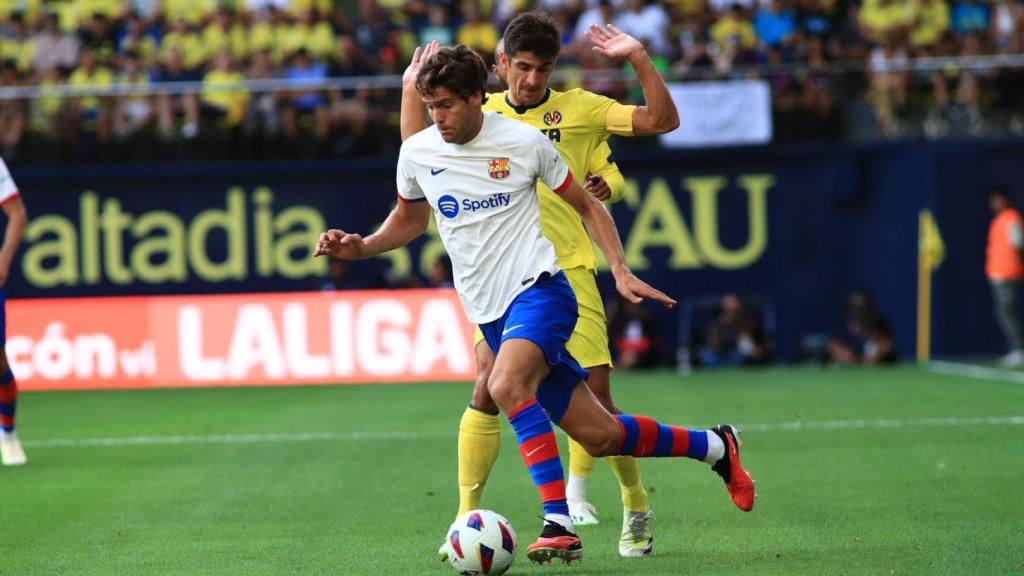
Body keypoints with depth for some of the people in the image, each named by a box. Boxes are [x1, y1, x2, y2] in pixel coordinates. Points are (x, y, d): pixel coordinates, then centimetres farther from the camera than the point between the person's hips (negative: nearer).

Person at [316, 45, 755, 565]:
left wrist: (621, 272, -2)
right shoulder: (417, 153, 3)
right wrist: (360, 248, 4)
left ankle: (559, 523, -33)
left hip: (539, 288, -4)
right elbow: (410, 219, 22)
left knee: (506, 385, -35)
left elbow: (586, 207, 6)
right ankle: (713, 446, 27)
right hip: (489, 312, 4)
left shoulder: (524, 142, -6)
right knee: (596, 435, 4)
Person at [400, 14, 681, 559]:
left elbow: (662, 120, 3)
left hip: (567, 272, -1)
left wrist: (638, 58, -6)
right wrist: (412, 86, 10)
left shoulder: (579, 109, 7)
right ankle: (467, 517, -6)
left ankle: (636, 508, 16)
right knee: (488, 388, -15)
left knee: (595, 393, -5)